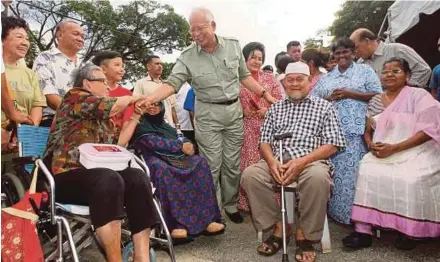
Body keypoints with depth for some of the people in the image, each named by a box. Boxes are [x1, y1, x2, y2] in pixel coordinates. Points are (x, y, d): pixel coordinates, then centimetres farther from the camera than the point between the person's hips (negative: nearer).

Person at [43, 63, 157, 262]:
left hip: (96, 174, 7)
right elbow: (113, 106, -14)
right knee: (109, 180, -37)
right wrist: (131, 98, 6)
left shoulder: (101, 116, 23)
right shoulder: (74, 96, 0)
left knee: (137, 178, -22)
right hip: (67, 176, -7)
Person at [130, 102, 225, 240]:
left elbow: (179, 138, 17)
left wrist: (187, 144, -6)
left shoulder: (164, 124, 28)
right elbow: (154, 142, -8)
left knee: (200, 162, -20)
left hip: (174, 156, 6)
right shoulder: (140, 124, 8)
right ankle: (175, 224, -38)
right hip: (154, 159, -5)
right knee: (162, 169, -39)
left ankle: (206, 219, -25)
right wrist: (181, 146, -9)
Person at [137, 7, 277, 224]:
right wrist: (149, 99, -33)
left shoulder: (233, 46, 0)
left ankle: (230, 205, 29)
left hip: (234, 110, 2)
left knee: (232, 164, 10)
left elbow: (244, 76, 9)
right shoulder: (188, 56, -7)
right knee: (212, 166, 3)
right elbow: (172, 83, -16)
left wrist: (264, 93, 4)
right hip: (208, 114, -2)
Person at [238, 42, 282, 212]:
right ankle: (246, 203, 12)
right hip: (245, 129, -1)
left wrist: (267, 110, -8)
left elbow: (279, 101, 9)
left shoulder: (269, 78, 10)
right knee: (247, 165, -1)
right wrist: (242, 111, -11)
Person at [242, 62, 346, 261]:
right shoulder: (275, 108, 19)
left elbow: (332, 145, 0)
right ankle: (279, 226, -9)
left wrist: (302, 162, -16)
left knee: (318, 178, -37)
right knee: (250, 175, -25)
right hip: (277, 161, 3)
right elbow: (264, 141, 12)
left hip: (311, 161, -2)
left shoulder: (324, 107, 10)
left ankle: (304, 234, -13)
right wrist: (271, 162, -12)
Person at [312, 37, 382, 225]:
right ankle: (334, 210, 14)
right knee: (334, 171, 3)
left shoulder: (365, 70, 9)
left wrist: (350, 93, -10)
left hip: (355, 131, -3)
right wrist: (328, 98, -6)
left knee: (352, 171, -6)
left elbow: (378, 96, 0)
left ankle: (354, 214, 5)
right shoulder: (326, 78, 18)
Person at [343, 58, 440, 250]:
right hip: (382, 152, 4)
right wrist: (371, 145, -9)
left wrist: (394, 148, -19)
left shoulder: (418, 95, -2)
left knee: (410, 179, -31)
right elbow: (367, 131, 16)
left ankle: (409, 231, -6)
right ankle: (363, 230, -19)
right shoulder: (376, 100, 13)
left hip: (415, 152, -4)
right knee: (367, 171, -23)